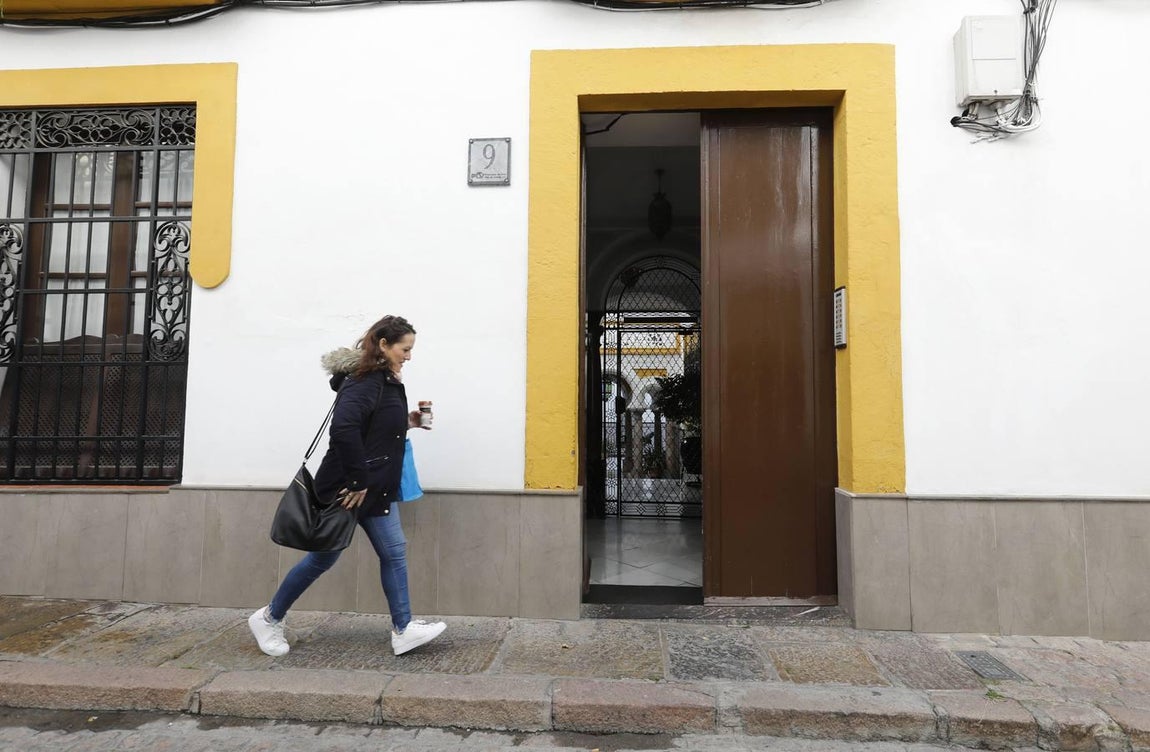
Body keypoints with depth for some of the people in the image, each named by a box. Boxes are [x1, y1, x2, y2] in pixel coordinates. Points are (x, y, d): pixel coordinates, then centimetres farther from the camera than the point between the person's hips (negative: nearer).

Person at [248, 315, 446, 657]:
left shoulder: (385, 381, 9)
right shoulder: (365, 380, -21)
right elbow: (343, 428, -34)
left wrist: (406, 423, 1)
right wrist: (357, 482, -28)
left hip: (376, 489, 9)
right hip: (347, 488, -9)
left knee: (394, 552, 6)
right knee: (323, 557, 8)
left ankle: (403, 630, 14)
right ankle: (268, 618, 30)